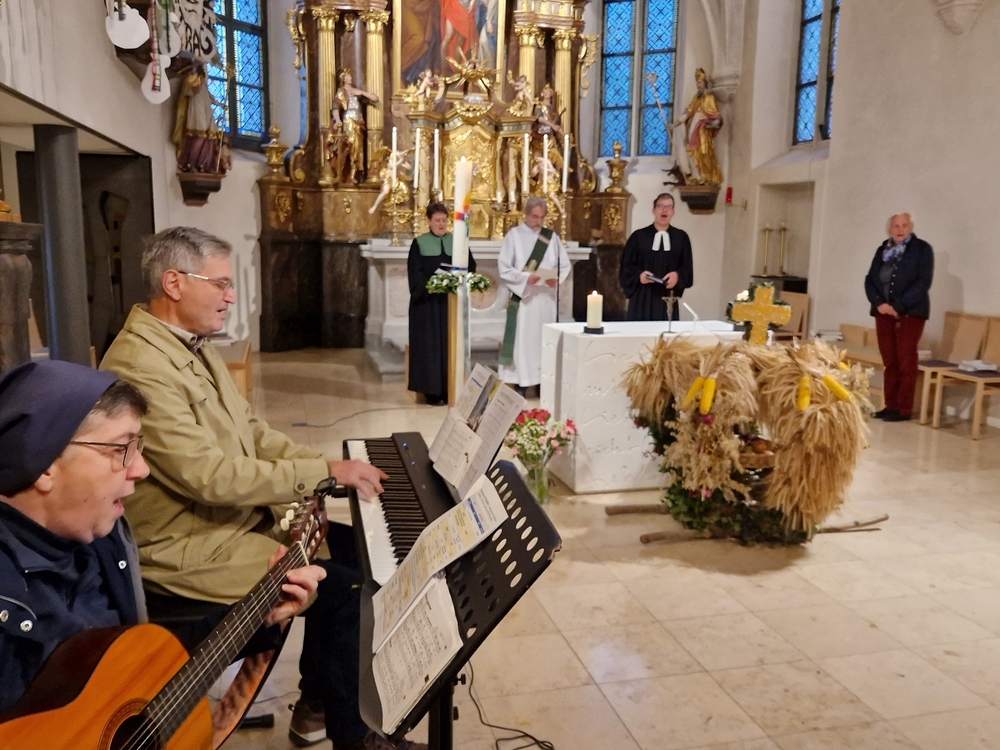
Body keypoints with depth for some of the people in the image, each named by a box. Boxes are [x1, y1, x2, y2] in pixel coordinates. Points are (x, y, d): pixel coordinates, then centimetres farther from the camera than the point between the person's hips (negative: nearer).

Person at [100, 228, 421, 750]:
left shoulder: (193, 347, 9)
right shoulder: (141, 365, -24)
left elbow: (251, 432, 11)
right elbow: (210, 476, -29)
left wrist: (334, 464, -2)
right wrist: (323, 472, -24)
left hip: (238, 516, 10)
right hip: (189, 549, -10)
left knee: (355, 547, 7)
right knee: (340, 586, -16)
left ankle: (318, 703, 21)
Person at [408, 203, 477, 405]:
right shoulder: (419, 243, 3)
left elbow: (470, 267, 4)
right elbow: (414, 273, -4)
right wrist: (428, 286, -21)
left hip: (452, 301, 3)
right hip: (427, 302, -2)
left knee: (451, 344, 4)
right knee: (430, 345, -1)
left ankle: (450, 388, 11)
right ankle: (432, 390, 3)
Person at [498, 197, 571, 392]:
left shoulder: (552, 236, 8)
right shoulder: (514, 235, 0)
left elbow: (565, 265, 7)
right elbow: (504, 267, -5)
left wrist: (556, 279, -13)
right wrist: (525, 277, -18)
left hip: (546, 298, 3)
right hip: (522, 297, -3)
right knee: (522, 339, -3)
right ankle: (520, 383, 3)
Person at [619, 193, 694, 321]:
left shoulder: (681, 237, 7)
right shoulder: (638, 236, 1)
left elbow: (687, 267, 8)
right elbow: (625, 266, 3)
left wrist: (677, 275, -12)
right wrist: (639, 275, -15)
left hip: (668, 299, 1)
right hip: (641, 299, -1)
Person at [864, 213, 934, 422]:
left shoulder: (922, 249, -1)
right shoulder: (882, 250, 14)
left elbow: (923, 282, -10)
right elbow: (870, 279, 9)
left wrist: (898, 306, -17)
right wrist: (879, 303, -8)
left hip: (910, 313, -5)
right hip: (884, 312, 5)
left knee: (906, 363, -3)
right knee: (889, 362, 6)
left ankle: (904, 409, 1)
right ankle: (890, 405, 12)